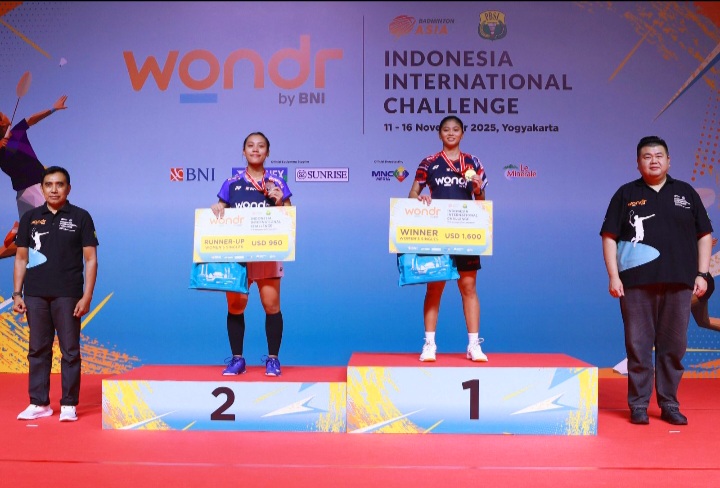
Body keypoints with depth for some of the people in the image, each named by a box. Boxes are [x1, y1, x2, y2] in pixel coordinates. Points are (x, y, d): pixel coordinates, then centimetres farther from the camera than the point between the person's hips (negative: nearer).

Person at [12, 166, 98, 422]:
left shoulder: (81, 217, 1)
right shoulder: (30, 218, 8)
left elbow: (90, 259, -1)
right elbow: (21, 258, 12)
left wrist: (87, 296, -8)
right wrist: (17, 293, 5)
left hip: (68, 295, -3)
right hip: (35, 295, 3)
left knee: (70, 351, 2)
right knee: (38, 350, 9)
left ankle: (68, 405, 10)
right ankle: (39, 403, 18)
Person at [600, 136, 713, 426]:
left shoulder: (686, 193, 12)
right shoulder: (626, 194, 7)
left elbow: (704, 235, 13)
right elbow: (609, 237, 4)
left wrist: (702, 274, 4)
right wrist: (613, 276, -5)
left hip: (678, 283, 2)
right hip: (636, 284, -2)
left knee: (674, 346, 6)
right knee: (638, 346, 1)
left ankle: (669, 404, 17)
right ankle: (638, 405, 10)